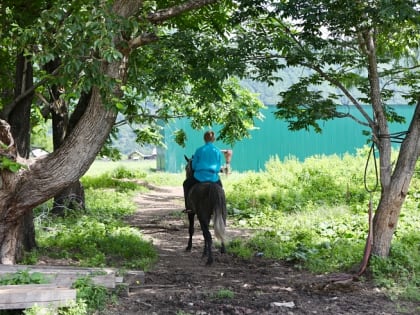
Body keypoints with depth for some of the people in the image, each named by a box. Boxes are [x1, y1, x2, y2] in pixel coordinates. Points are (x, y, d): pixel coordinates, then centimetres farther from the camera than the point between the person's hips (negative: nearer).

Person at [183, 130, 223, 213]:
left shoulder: (199, 150, -4)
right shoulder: (218, 151, 1)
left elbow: (193, 166, 3)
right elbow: (219, 167, 7)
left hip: (200, 177, -2)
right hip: (213, 178, 2)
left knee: (186, 184, 26)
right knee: (220, 186, 36)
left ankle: (188, 207, 22)